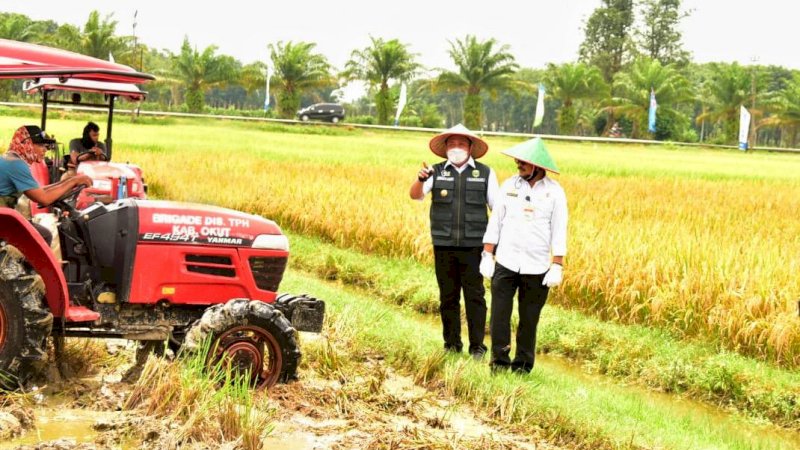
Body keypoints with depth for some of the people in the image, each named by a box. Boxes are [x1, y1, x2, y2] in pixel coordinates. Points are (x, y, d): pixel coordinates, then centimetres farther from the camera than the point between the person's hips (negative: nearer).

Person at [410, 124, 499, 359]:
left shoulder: (485, 173, 4)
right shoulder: (437, 172, 5)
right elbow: (415, 195, -6)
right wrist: (421, 180, -28)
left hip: (473, 245, -1)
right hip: (444, 245, 1)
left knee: (475, 296, 0)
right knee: (448, 296, 9)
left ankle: (477, 345, 9)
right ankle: (451, 344, 19)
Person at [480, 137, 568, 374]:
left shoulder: (554, 191, -2)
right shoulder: (509, 185, 4)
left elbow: (559, 232, -1)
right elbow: (495, 222, 8)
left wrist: (557, 266, -6)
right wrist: (487, 256, 3)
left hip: (536, 267, -1)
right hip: (505, 263, 1)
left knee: (529, 320, 6)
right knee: (499, 315, -2)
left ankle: (522, 365, 19)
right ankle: (499, 360, 10)